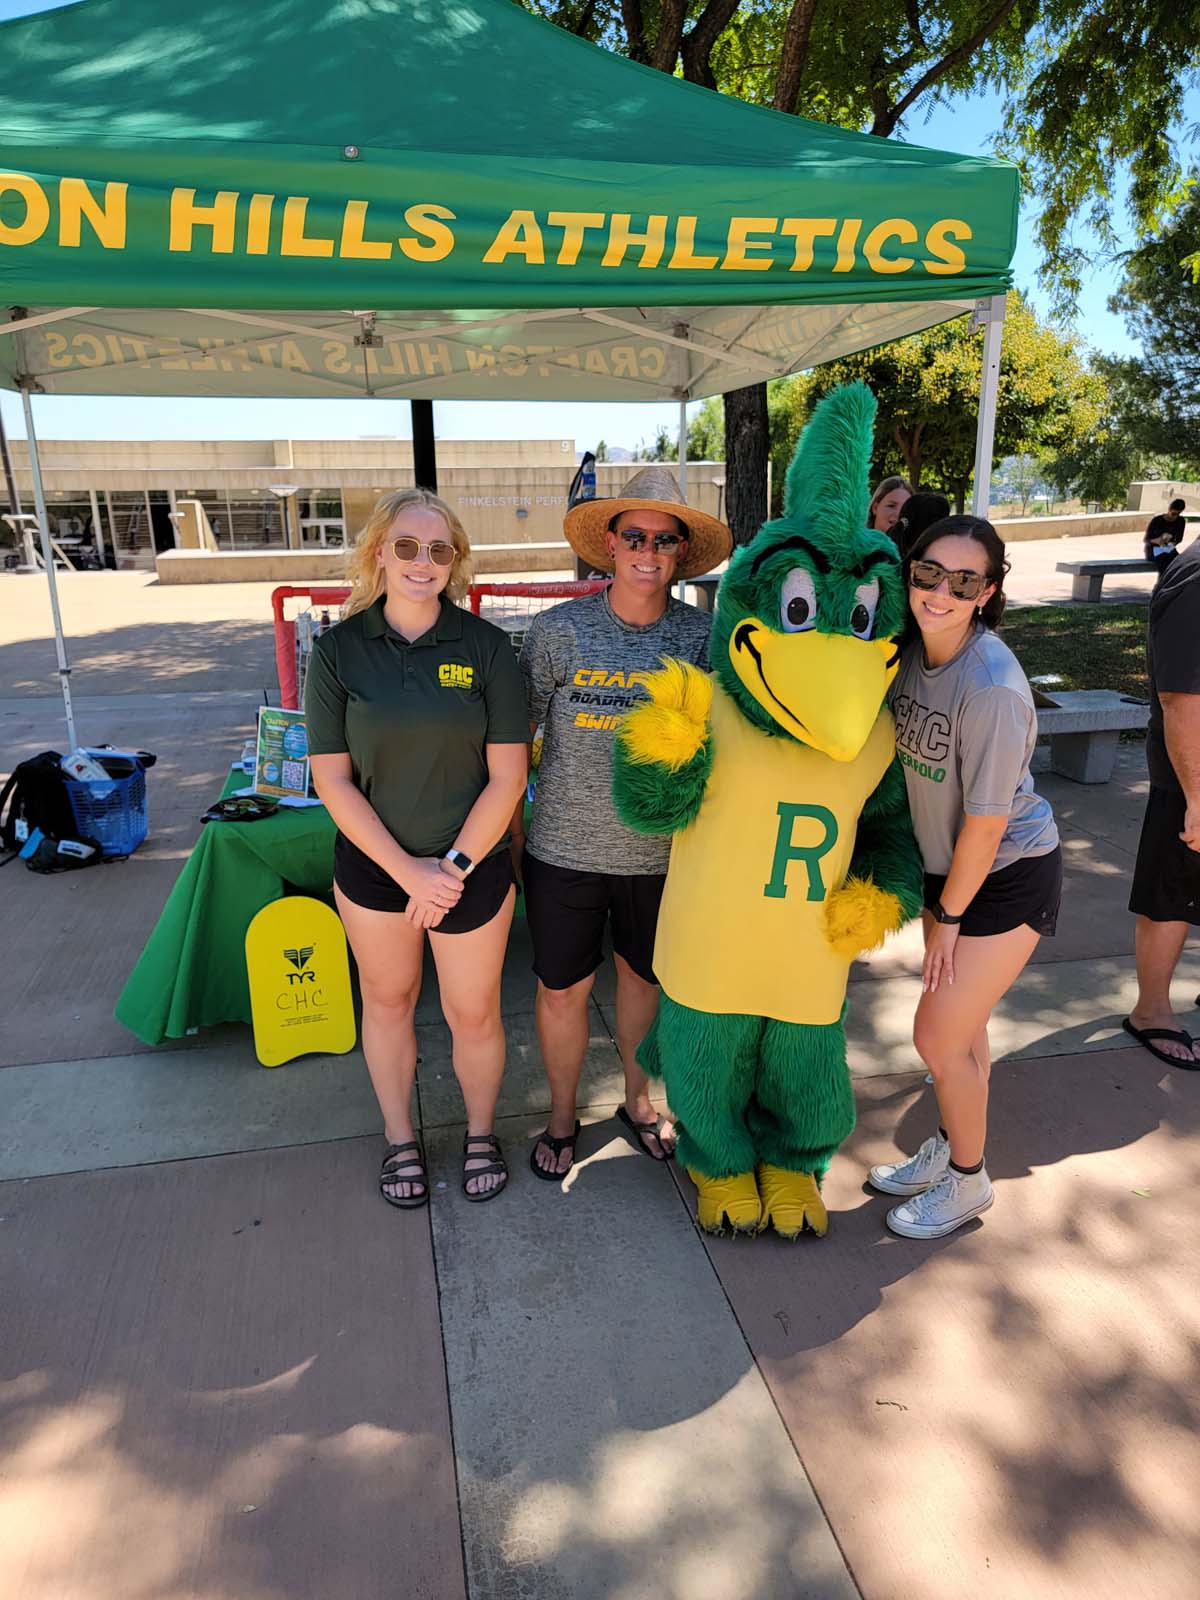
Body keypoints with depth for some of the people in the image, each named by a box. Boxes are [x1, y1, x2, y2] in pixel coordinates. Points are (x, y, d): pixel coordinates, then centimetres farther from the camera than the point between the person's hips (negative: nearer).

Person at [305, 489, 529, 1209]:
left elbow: (508, 775, -9)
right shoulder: (339, 649, -7)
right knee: (388, 999, 18)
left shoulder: (485, 646, -9)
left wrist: (452, 867, -14)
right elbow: (333, 778, -8)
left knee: (474, 1012, 10)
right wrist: (407, 871, -14)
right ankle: (400, 1137, 41)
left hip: (472, 863, -1)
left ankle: (481, 1132, 38)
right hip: (373, 864, 1)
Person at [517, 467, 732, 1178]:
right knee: (563, 990, 12)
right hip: (565, 849, -1)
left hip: (660, 852, 1)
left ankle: (639, 1099, 47)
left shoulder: (702, 634, -6)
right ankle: (562, 1115, 39)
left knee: (643, 977, 21)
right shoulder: (560, 629, -9)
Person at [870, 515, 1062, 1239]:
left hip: (1007, 875, -6)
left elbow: (985, 821, -22)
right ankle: (950, 1147, 43)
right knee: (961, 1022, 21)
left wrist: (949, 917, -12)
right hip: (948, 862, 7)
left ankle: (968, 1181, 27)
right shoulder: (911, 649, -7)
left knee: (939, 1034, 2)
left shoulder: (992, 687, -29)